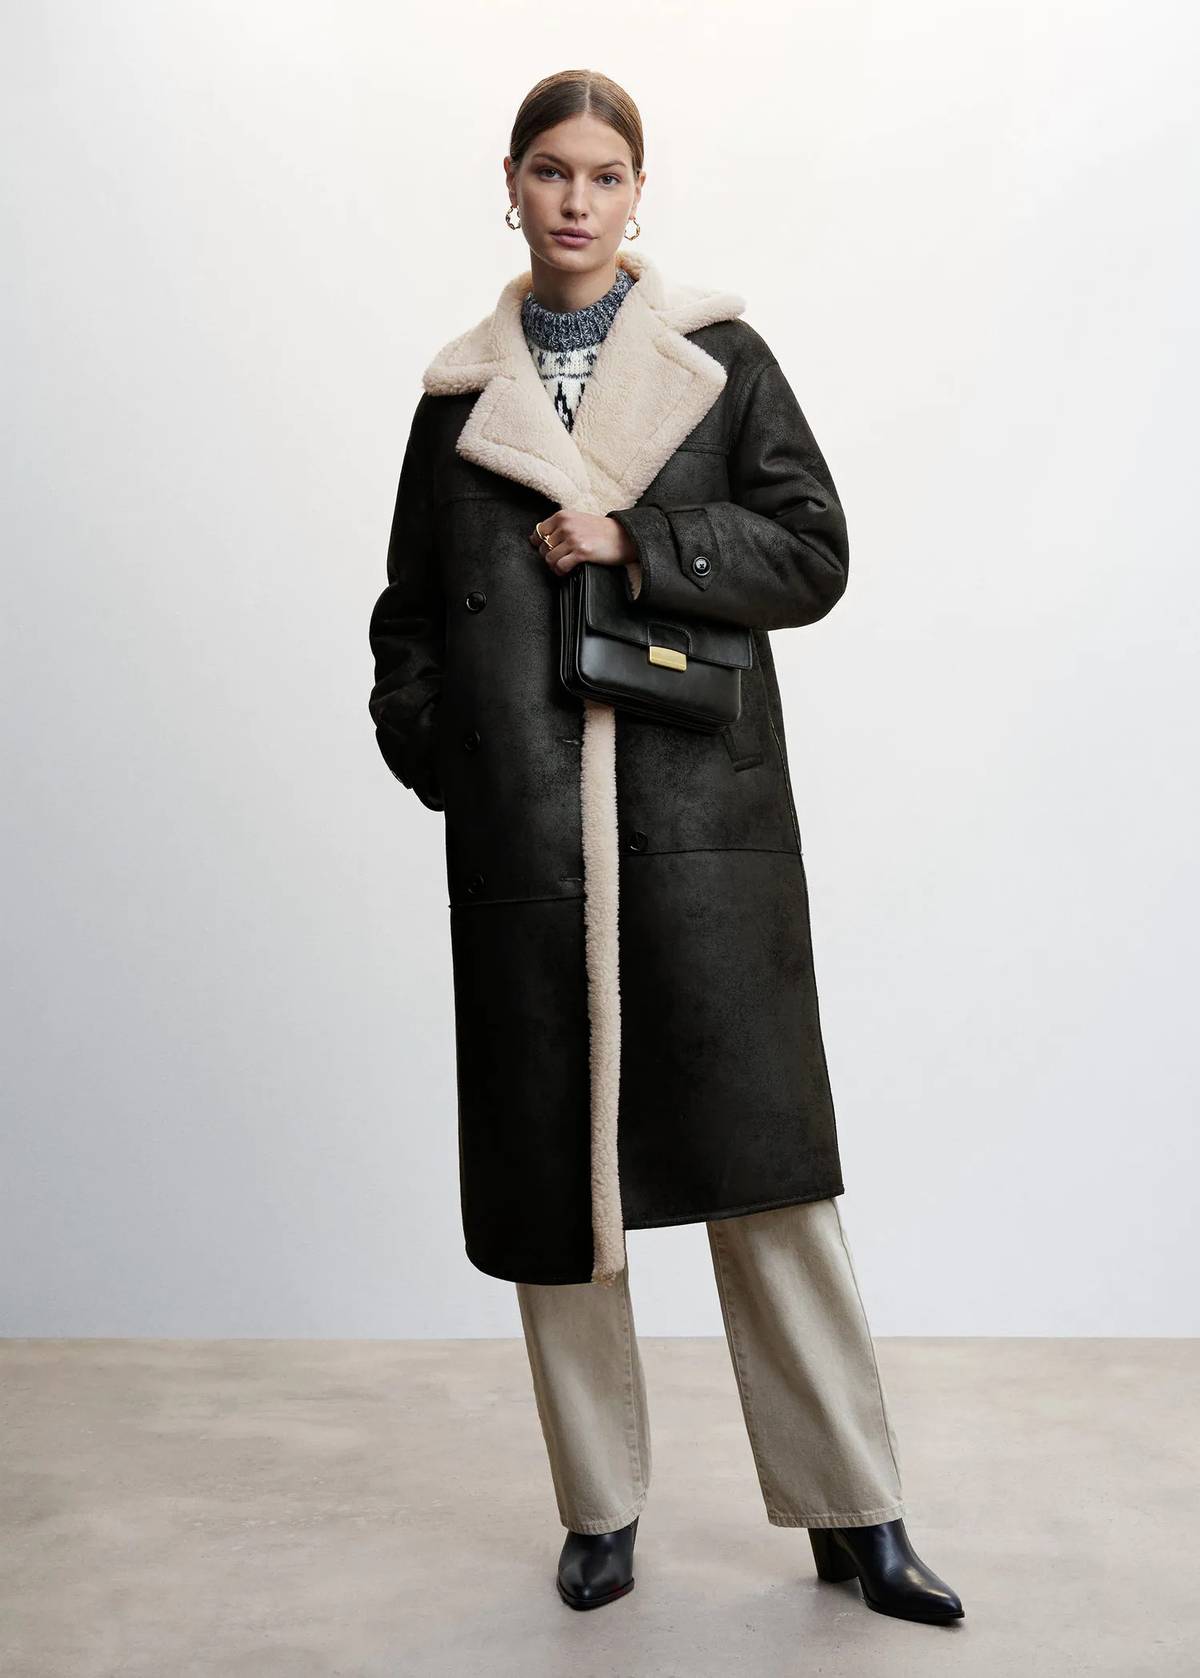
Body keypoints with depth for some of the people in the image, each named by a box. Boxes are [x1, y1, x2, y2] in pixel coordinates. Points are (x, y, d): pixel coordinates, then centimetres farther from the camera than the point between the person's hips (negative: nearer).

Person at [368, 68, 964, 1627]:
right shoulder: (459, 393, 14)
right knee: (553, 1176, 5)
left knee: (764, 1163, 0)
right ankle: (601, 1510, 20)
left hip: (705, 824, -1)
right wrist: (436, 754, 0)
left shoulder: (723, 359, 9)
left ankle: (854, 1515, 13)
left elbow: (814, 553, 2)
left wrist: (639, 543, -9)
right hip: (525, 841, 2)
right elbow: (410, 617, 16)